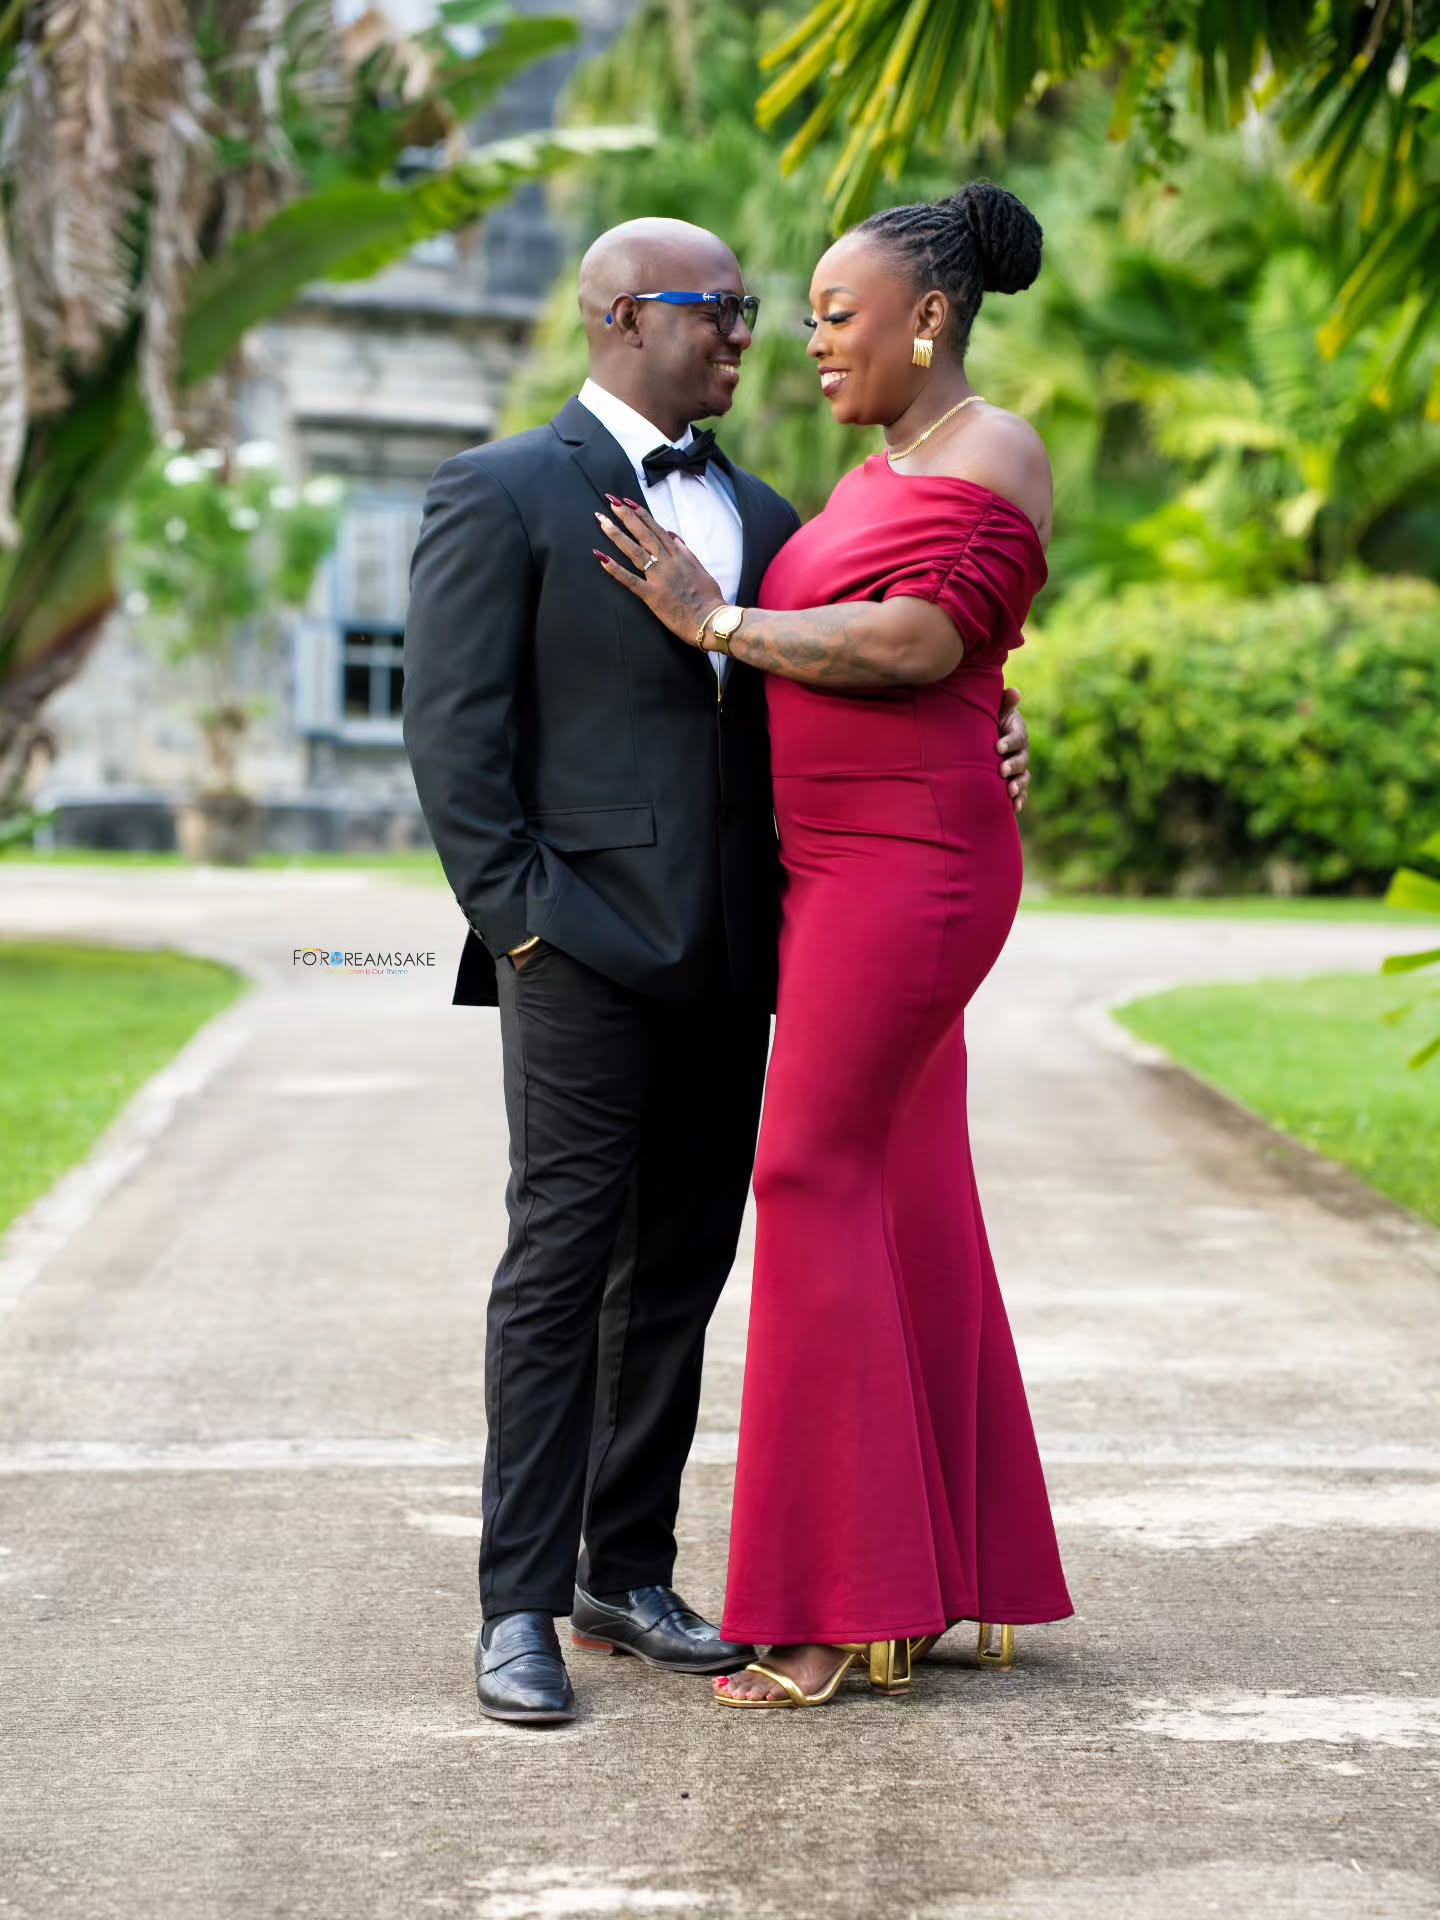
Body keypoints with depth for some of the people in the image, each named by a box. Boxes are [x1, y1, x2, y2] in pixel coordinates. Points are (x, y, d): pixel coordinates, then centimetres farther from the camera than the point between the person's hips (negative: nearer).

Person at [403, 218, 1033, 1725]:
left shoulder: (760, 515, 19)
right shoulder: (500, 497, -1)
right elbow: (454, 731, -7)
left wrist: (974, 748, 1)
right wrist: (513, 915, -13)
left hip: (727, 961, 6)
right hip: (584, 947, -6)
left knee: (678, 1276, 9)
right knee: (559, 1264, -6)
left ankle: (627, 1578, 18)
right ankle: (520, 1607, -2)